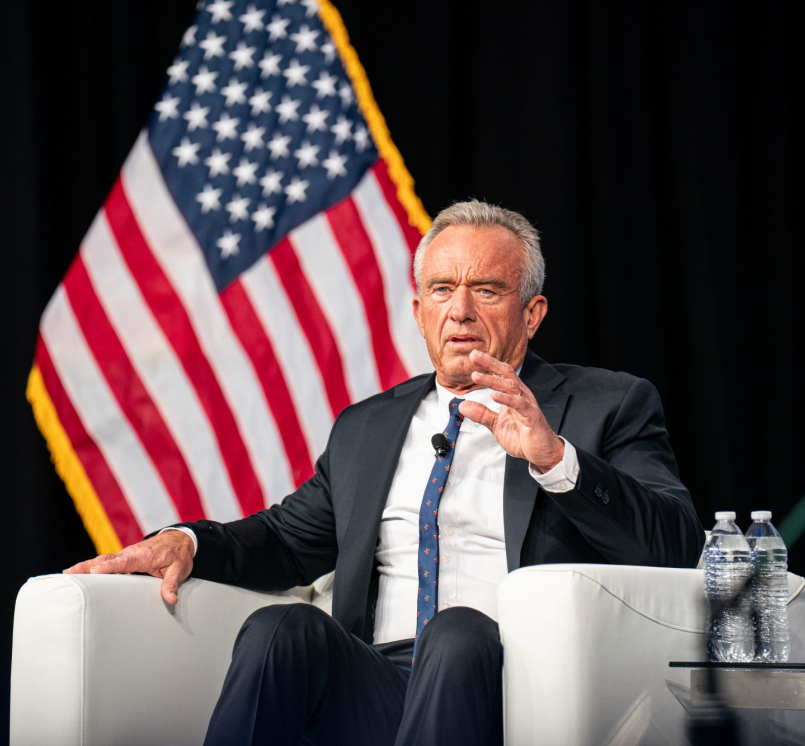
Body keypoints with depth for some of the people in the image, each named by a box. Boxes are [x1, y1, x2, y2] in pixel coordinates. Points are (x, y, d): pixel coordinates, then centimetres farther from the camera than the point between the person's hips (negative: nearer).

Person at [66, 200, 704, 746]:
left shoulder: (612, 406, 11)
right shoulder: (366, 428, 27)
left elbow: (678, 544, -4)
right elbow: (287, 539, 28)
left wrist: (555, 457, -20)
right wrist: (189, 542, 6)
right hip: (374, 689, 4)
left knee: (458, 634, -35)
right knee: (281, 629, -27)